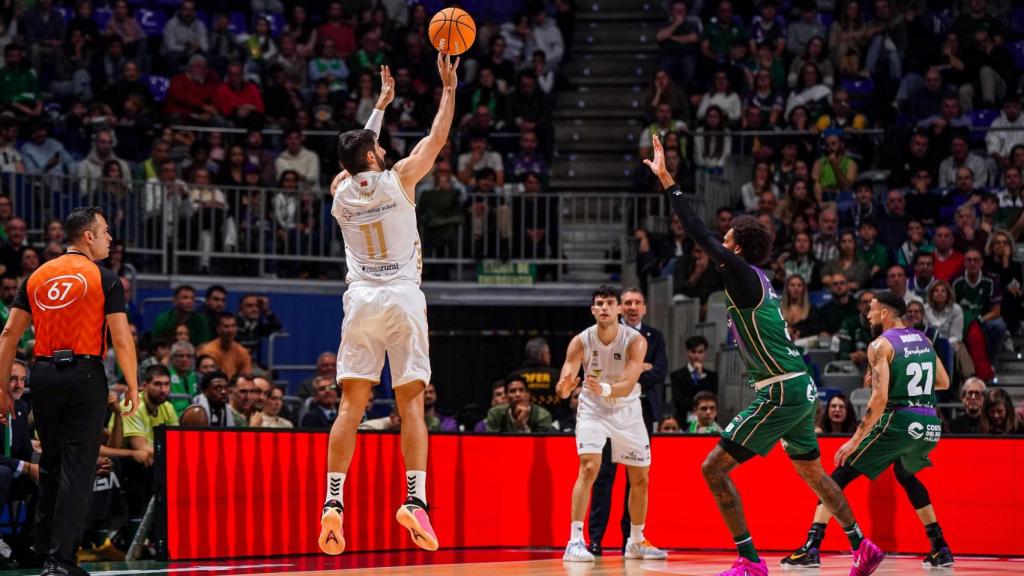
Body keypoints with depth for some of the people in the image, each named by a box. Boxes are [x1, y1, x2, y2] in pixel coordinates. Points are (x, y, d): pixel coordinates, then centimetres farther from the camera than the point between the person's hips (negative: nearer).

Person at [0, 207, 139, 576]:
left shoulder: (37, 277, 11)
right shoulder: (103, 279, -3)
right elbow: (121, 339, -8)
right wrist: (133, 387, 0)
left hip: (44, 375, 5)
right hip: (85, 375, -5)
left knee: (50, 466, 16)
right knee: (77, 469, -4)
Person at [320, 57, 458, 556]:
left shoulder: (340, 190, 10)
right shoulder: (398, 179, 0)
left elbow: (360, 156, 31)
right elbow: (436, 138, 11)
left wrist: (381, 105, 40)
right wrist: (449, 88, 22)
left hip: (360, 302, 3)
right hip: (403, 300, -3)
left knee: (351, 405, 1)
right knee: (411, 403, -2)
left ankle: (333, 503, -10)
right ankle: (415, 498, -15)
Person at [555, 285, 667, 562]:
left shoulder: (635, 341, -22)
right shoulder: (581, 342, -19)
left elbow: (628, 386, -32)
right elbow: (563, 386, -24)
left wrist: (604, 389, -52)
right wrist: (565, 387, -49)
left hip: (627, 410, 2)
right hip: (593, 408, -2)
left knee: (640, 478, 9)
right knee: (589, 468, -23)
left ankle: (636, 542, 29)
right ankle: (575, 541, -24)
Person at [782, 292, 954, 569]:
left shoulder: (881, 345, -5)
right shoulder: (923, 340, 15)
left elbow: (880, 398, -16)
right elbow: (944, 382, 23)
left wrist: (856, 440, -15)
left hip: (898, 422, -7)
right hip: (930, 426, 7)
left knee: (840, 476, 0)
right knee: (906, 475, 34)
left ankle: (811, 547, -12)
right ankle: (940, 549, 29)